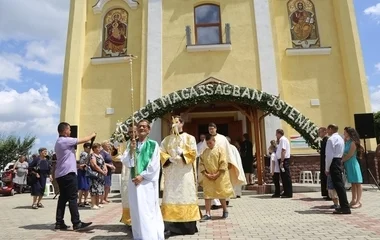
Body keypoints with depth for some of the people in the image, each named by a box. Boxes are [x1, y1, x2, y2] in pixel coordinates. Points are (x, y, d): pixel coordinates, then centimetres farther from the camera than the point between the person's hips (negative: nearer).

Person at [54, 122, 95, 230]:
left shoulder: (58, 142, 19)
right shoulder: (66, 140, -13)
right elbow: (83, 140, -11)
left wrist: (78, 164, 26)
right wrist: (92, 135, 6)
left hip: (60, 174, 10)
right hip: (68, 173, -10)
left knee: (62, 198, 10)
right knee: (72, 198, -8)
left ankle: (59, 223, 11)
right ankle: (76, 223, -6)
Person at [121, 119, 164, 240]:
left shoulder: (153, 144, -2)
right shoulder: (132, 144, 9)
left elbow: (154, 165, -8)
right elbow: (126, 162, 1)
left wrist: (142, 176, -13)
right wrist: (131, 150, -12)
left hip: (147, 181, -4)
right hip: (134, 181, 4)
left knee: (148, 210, -4)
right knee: (137, 210, 9)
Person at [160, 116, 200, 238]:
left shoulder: (189, 138, 6)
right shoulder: (167, 139, 14)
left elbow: (193, 153, -3)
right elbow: (161, 153, 5)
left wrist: (182, 153, -17)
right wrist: (169, 158, -12)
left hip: (185, 172, -2)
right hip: (171, 172, 2)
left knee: (186, 195, -1)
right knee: (171, 196, -2)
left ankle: (188, 225, 8)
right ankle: (171, 227, -1)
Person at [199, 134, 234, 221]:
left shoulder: (220, 149, -4)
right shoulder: (204, 152, 8)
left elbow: (224, 163, -11)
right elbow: (201, 163, 5)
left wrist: (217, 174, -15)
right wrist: (205, 174, -9)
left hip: (219, 176, -3)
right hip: (208, 177, 3)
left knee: (221, 193, 7)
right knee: (207, 194, -1)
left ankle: (225, 210, 28)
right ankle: (208, 214, 4)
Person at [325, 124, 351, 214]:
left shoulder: (331, 139, -13)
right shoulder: (340, 138, 17)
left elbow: (329, 155, -17)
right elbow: (341, 152, 17)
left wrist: (327, 168, -11)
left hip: (334, 162, -10)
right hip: (339, 161, 10)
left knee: (338, 184, -8)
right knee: (339, 184, 13)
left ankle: (345, 207, -7)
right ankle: (343, 206, 20)